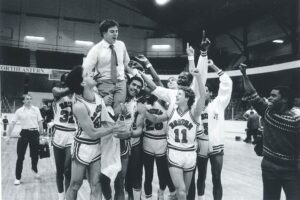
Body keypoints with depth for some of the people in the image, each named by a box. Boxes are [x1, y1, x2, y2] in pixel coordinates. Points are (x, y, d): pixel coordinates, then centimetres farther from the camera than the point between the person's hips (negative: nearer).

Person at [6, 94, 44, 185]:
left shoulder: (36, 109, 3)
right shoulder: (19, 111, 0)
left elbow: (40, 122, 6)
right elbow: (12, 123, -1)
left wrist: (42, 134, 6)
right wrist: (8, 135, -5)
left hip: (34, 133, 1)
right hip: (24, 133, -1)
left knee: (35, 155, 11)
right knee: (20, 156, -1)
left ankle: (34, 169, 41)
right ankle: (18, 178, 10)